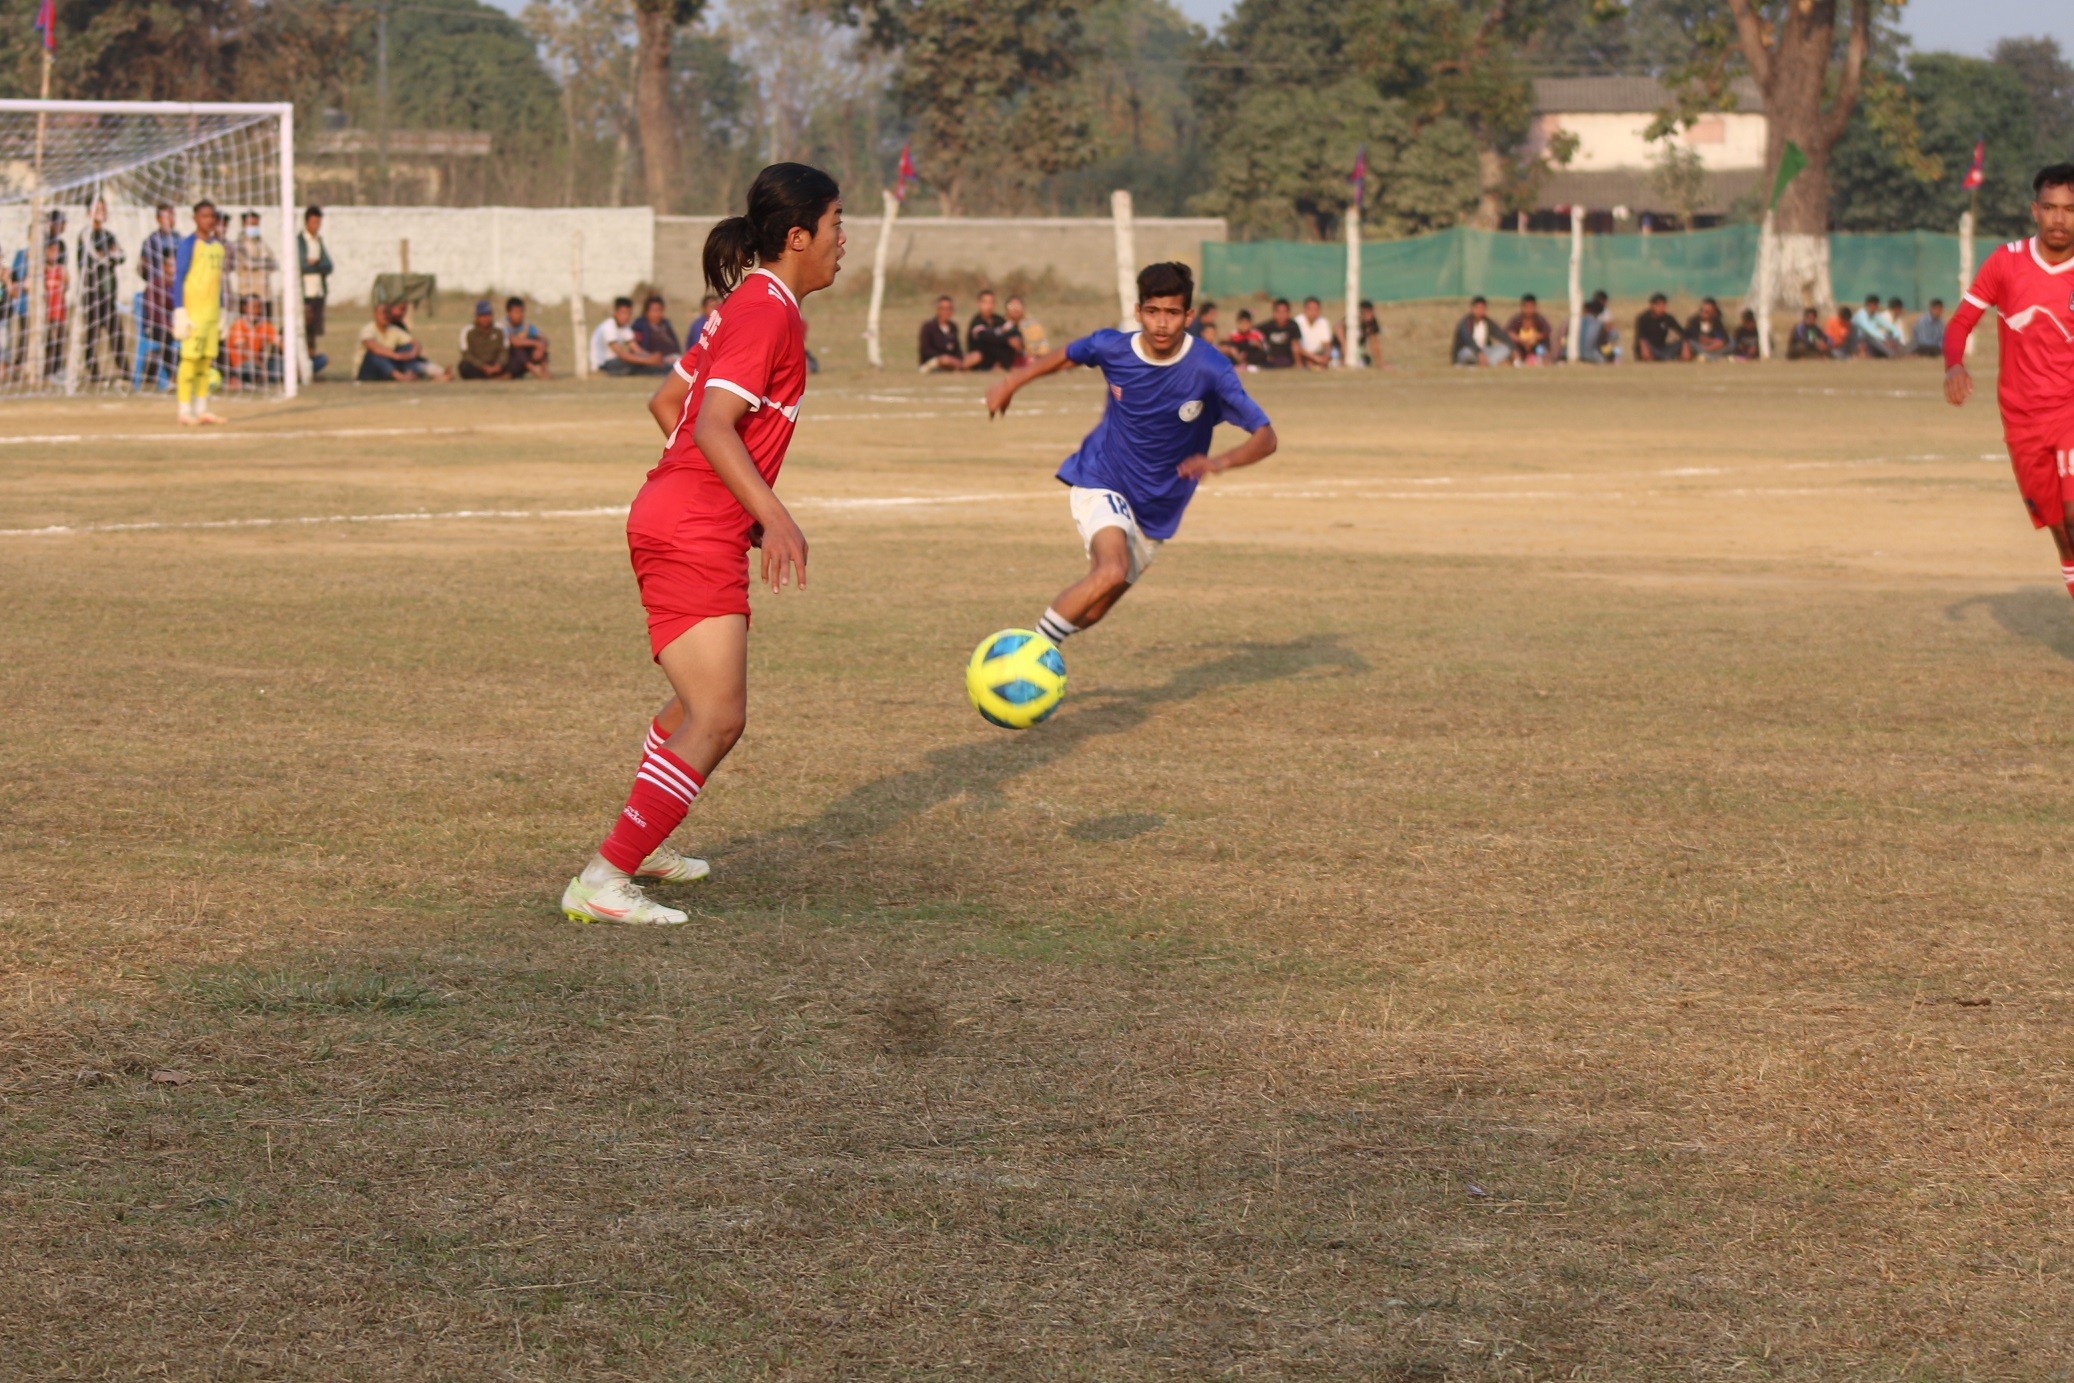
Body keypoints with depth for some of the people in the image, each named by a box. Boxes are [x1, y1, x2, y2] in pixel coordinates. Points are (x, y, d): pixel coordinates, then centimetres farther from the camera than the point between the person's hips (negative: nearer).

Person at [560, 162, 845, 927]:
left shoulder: (748, 307, 17)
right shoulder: (768, 313, -13)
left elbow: (667, 402, 24)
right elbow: (713, 424, -24)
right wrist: (776, 517, -32)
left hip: (683, 522, 11)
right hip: (693, 537, -11)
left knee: (704, 700, 25)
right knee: (717, 719, -14)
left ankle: (642, 844, 40)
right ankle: (603, 881, -17)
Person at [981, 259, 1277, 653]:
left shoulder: (1209, 370, -19)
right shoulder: (1112, 348, -13)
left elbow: (1265, 438, -21)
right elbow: (1066, 356, 11)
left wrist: (1221, 461, -39)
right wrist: (1011, 383, 18)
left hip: (1156, 507, 2)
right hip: (1099, 482, -2)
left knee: (1091, 612, 6)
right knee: (1112, 571, -30)